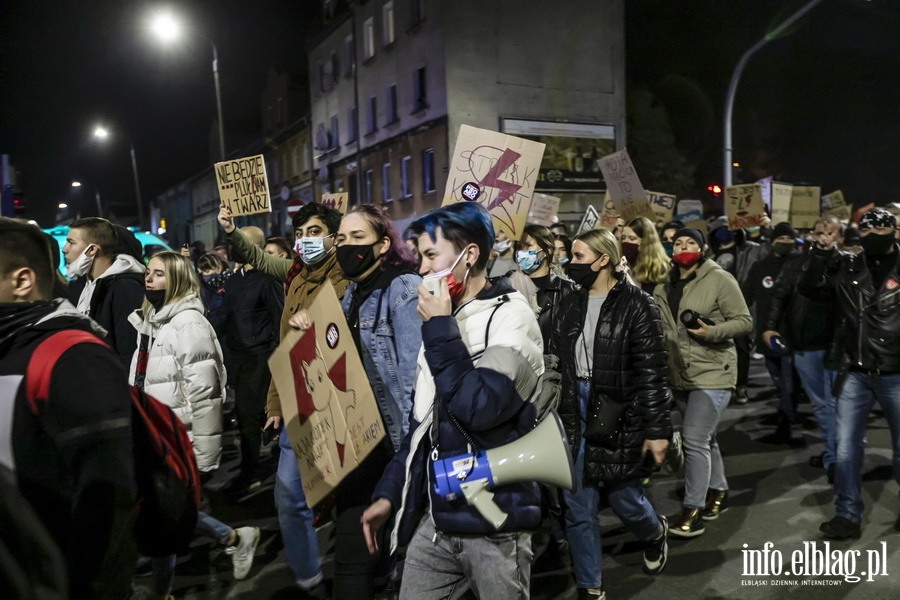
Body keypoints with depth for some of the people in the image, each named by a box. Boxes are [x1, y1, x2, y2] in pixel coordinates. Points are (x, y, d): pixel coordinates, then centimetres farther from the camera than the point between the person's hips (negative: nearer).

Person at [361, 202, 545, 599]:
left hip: (494, 524, -6)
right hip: (435, 518, 6)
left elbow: (479, 408, -25)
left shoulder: (511, 318, -11)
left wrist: (440, 330, -17)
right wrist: (389, 491, 13)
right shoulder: (444, 322, 11)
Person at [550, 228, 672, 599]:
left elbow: (652, 373, -11)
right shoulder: (570, 306, 7)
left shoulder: (635, 304, -8)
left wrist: (657, 430, -13)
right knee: (578, 508, 6)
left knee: (623, 497, 9)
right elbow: (556, 363, 10)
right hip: (575, 416, 5)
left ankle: (654, 533, 45)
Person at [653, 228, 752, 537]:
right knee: (705, 438, 18)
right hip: (679, 375, 7)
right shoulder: (664, 285, 9)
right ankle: (718, 492, 35)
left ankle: (693, 510, -3)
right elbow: (660, 328, 18)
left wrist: (711, 332, -24)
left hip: (712, 372, -6)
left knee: (695, 439, -12)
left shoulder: (719, 279, -9)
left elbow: (744, 321, -10)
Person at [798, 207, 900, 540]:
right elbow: (809, 289, 0)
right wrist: (820, 255, -12)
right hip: (856, 373, 2)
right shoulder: (847, 266, 3)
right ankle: (847, 514, 18)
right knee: (846, 446, 6)